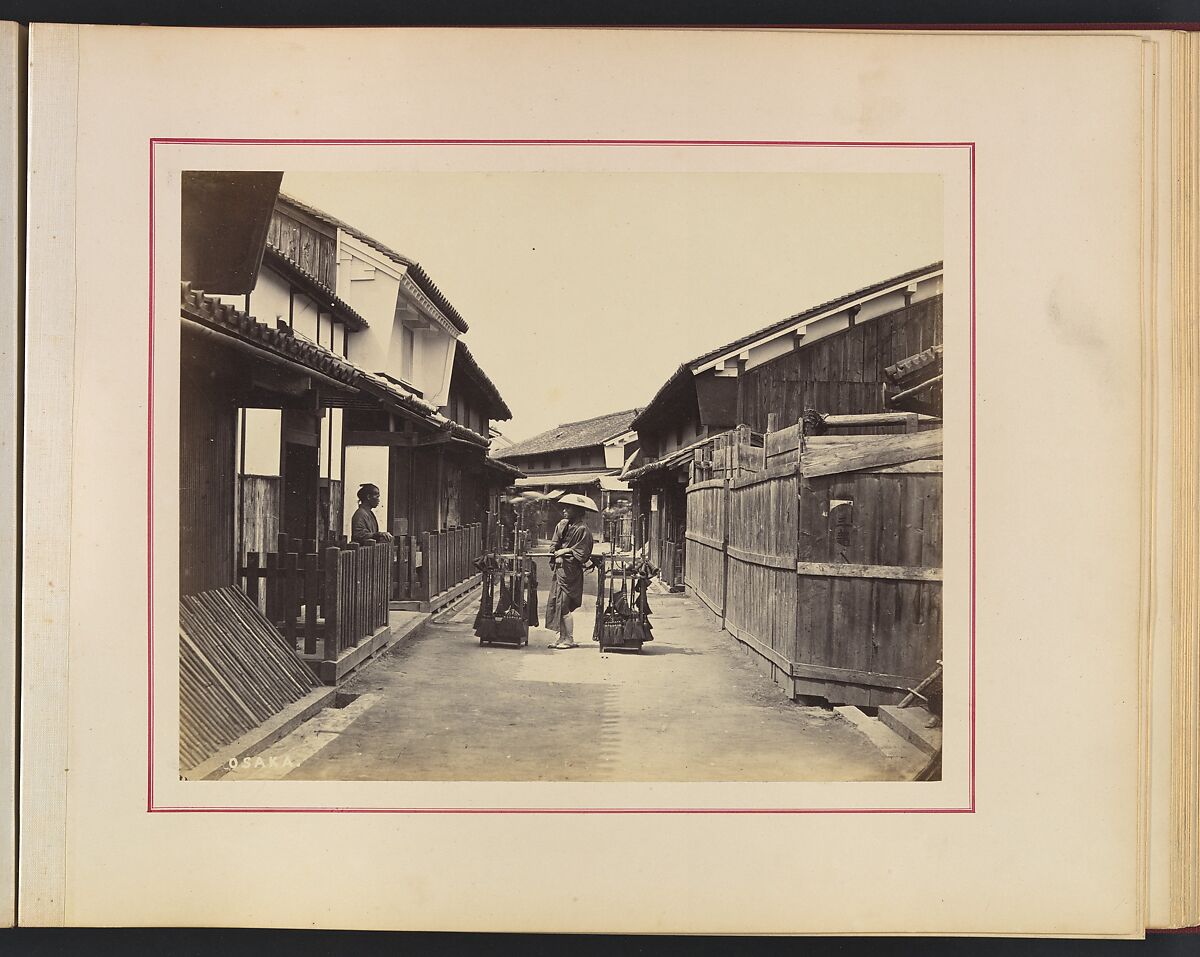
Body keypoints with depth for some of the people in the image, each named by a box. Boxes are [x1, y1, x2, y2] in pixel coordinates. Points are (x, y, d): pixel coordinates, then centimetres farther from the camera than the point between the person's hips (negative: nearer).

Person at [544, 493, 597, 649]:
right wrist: (556, 555, -3)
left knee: (563, 605, -7)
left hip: (570, 571, -8)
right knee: (554, 603, 6)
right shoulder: (562, 525, 11)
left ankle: (570, 639, 2)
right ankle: (562, 637, 13)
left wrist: (564, 552, -11)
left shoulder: (583, 530, -11)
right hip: (559, 569, 8)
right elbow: (554, 545, 15)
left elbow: (581, 554, -13)